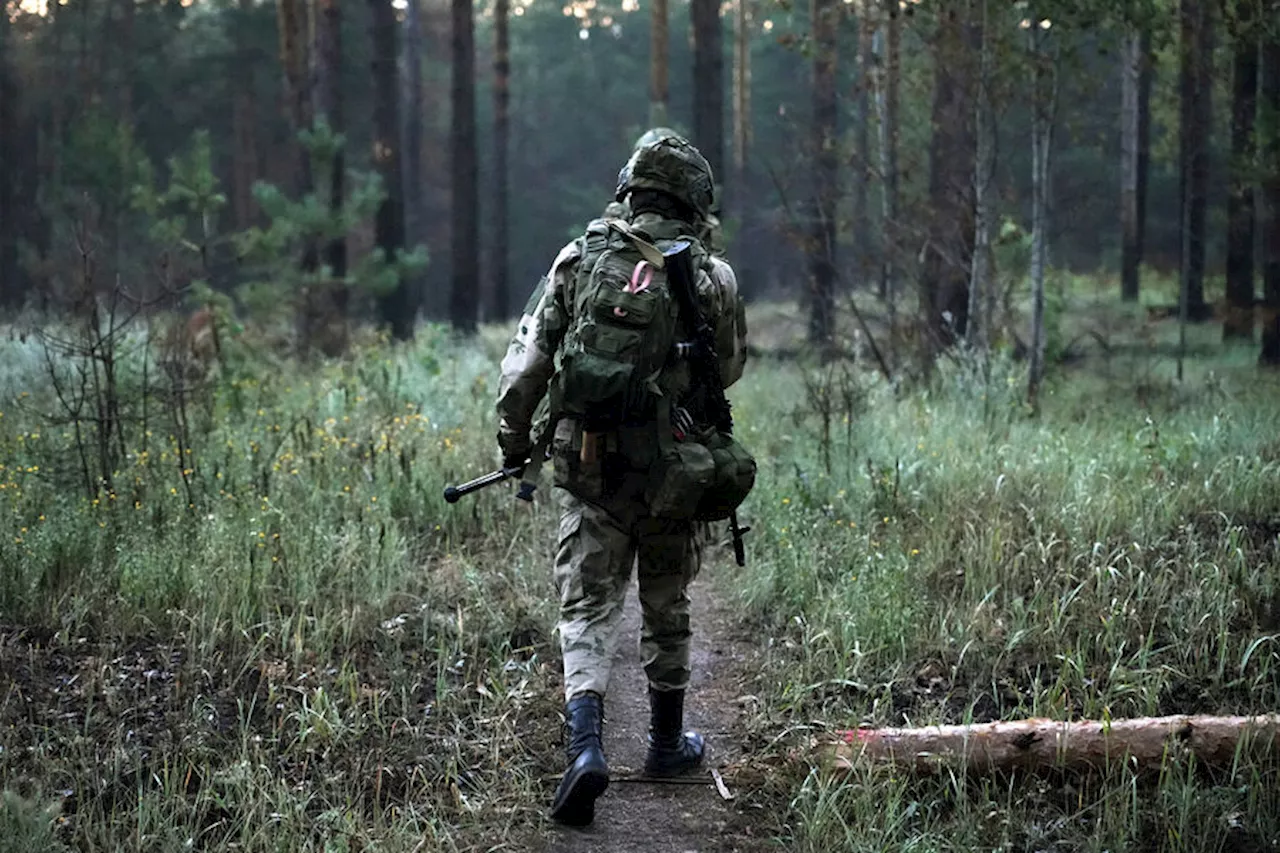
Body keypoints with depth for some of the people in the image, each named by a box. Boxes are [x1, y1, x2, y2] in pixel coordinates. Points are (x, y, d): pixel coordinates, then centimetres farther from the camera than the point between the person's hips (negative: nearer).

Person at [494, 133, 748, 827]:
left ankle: (585, 744, -17)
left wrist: (514, 440, 13)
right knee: (666, 609, 17)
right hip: (674, 469, 0)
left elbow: (526, 361, 1)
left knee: (587, 611, 3)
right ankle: (666, 745, 31)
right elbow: (729, 368, 11)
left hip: (587, 465, 0)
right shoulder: (712, 277, -3)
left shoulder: (579, 259, 0)